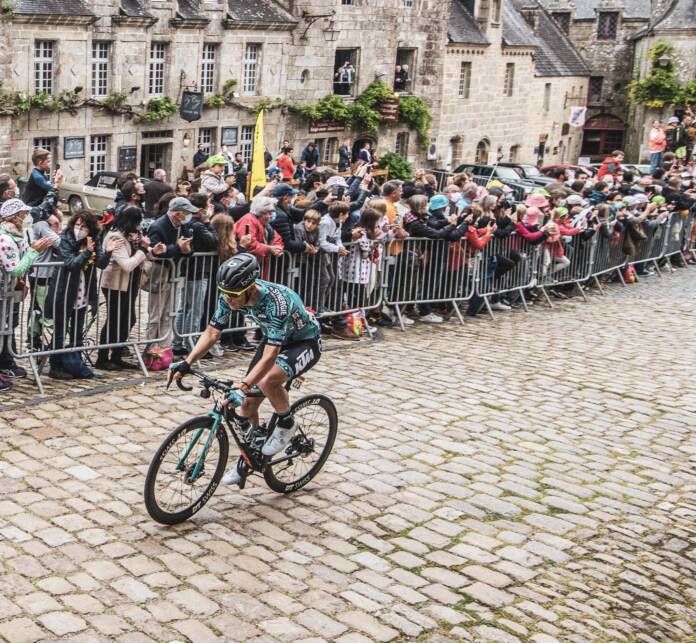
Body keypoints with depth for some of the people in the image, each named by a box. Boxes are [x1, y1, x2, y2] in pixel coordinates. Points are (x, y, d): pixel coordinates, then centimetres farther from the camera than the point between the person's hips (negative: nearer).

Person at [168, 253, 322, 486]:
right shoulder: (230, 295, -20)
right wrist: (186, 364, -24)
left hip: (305, 342, -7)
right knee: (247, 404, 1)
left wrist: (242, 388, -51)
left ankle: (287, 425, -5)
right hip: (274, 339, 7)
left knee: (267, 381, -34)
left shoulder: (276, 302, -39)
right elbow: (212, 332, -13)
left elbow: (270, 356, -43)